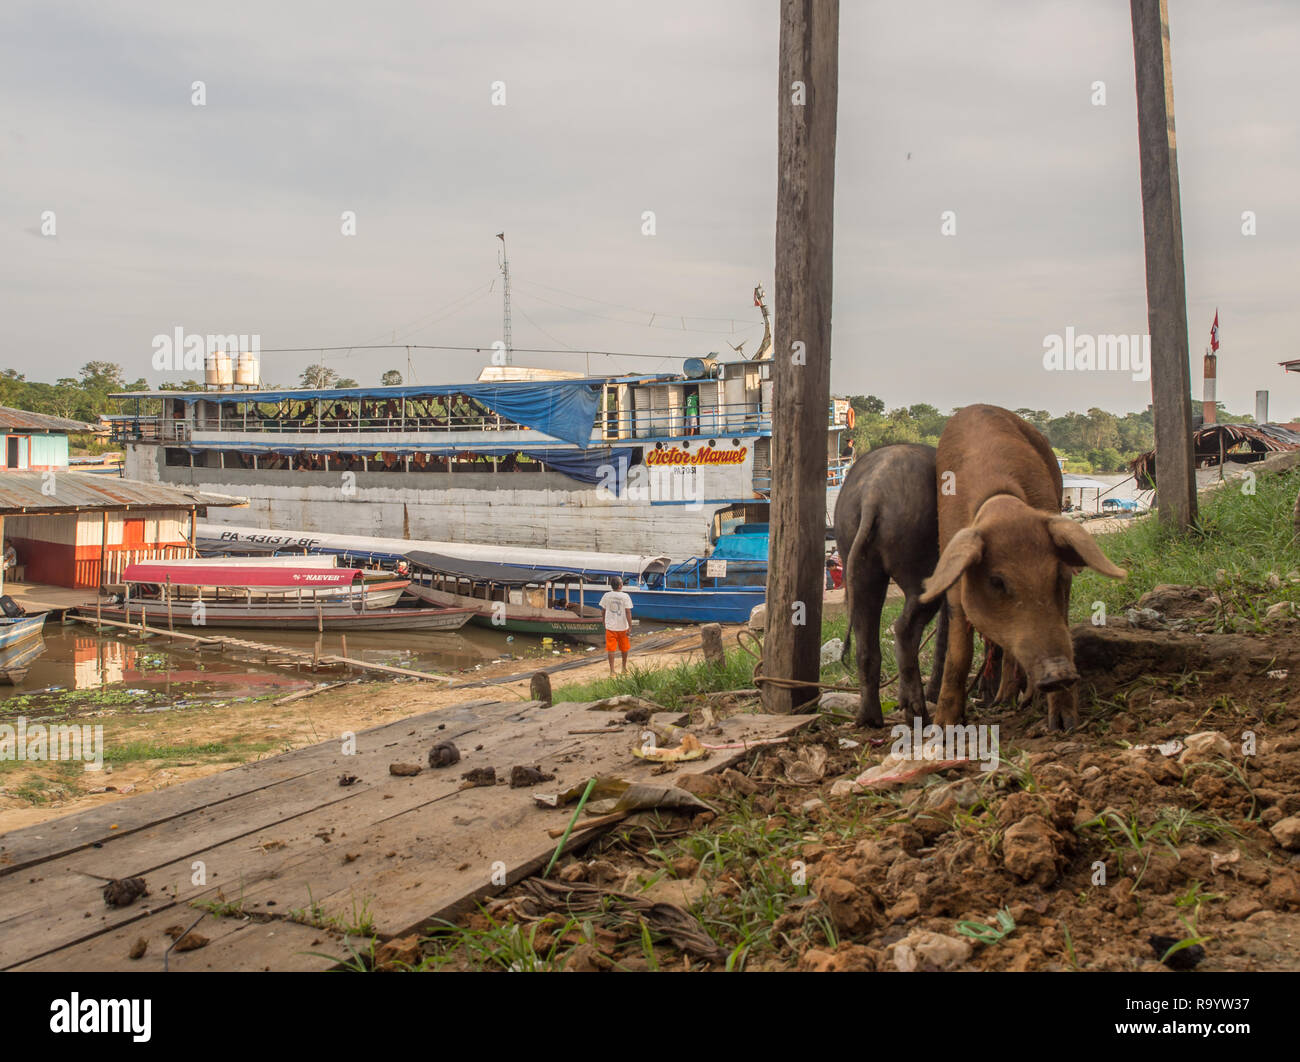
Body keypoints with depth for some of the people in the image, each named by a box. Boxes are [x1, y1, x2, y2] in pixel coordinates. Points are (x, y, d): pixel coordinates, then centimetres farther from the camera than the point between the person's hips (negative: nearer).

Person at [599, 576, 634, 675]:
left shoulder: (606, 596, -3)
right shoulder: (625, 597, -11)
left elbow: (603, 611, 4)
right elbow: (628, 612, -13)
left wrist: (604, 622, 20)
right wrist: (630, 627, -10)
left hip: (610, 626, 1)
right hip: (623, 626, -1)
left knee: (611, 649, 3)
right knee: (624, 648, 18)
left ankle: (612, 670, -1)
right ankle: (624, 668, 31)